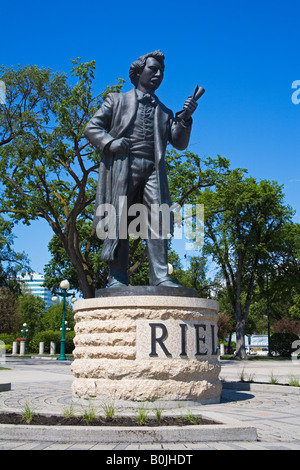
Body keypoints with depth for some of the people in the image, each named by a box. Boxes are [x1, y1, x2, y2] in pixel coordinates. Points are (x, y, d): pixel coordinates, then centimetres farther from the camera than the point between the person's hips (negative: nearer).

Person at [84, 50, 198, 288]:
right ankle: (117, 277, -5)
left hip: (153, 170, 3)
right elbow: (91, 128, 11)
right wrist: (113, 143, -8)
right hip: (122, 167, -2)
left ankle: (160, 276, -12)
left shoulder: (164, 112, 27)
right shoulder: (117, 100, 20)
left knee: (157, 222, -10)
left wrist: (186, 118, -2)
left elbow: (180, 143, 15)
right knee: (118, 221, -8)